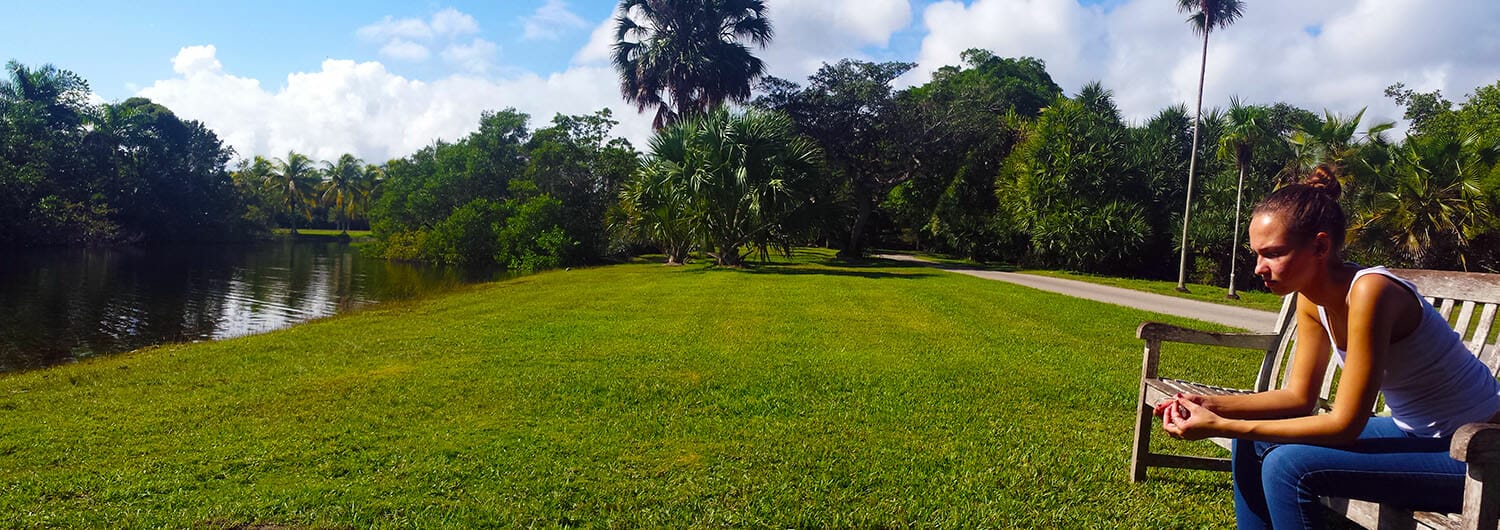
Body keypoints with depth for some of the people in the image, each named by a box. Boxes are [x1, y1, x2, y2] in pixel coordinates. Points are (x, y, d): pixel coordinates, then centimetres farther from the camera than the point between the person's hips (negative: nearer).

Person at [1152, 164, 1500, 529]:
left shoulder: (1368, 291, -28)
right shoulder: (1311, 300, -3)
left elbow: (1344, 425, -26)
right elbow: (1299, 396, 3)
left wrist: (1221, 427, -27)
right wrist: (1212, 405, -11)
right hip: (1412, 432, 8)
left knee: (1288, 463, -24)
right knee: (1253, 442, 2)